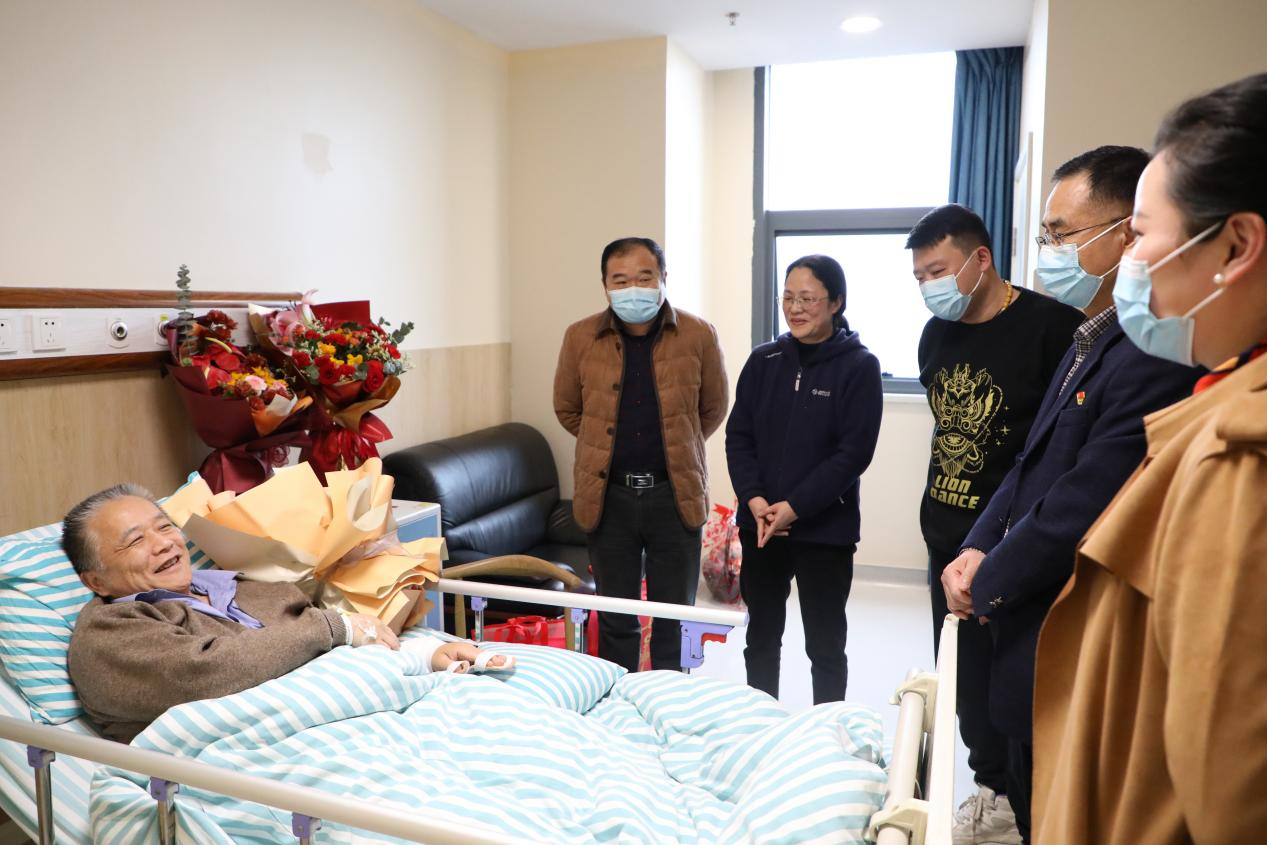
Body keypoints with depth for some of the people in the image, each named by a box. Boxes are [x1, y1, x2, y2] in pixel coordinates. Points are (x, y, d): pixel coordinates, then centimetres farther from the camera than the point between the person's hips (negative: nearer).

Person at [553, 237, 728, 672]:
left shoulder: (698, 335, -4)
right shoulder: (580, 337, -2)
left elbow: (713, 408, 11)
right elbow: (567, 409, 13)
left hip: (674, 494, 0)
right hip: (608, 495, 1)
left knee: (673, 620, 10)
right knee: (615, 620, 12)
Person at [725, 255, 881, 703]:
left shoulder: (859, 366, -6)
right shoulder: (763, 360, 5)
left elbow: (854, 452, -11)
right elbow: (738, 435, 3)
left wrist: (795, 506, -17)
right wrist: (754, 499, -12)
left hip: (825, 529, -4)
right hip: (759, 525, 4)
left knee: (825, 645, 9)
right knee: (761, 637, 16)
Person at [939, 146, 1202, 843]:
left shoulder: (1154, 356, -24)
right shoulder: (1089, 342, 9)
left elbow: (1082, 507, -26)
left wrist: (987, 585, -12)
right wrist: (976, 551, -2)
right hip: (1031, 631, 9)